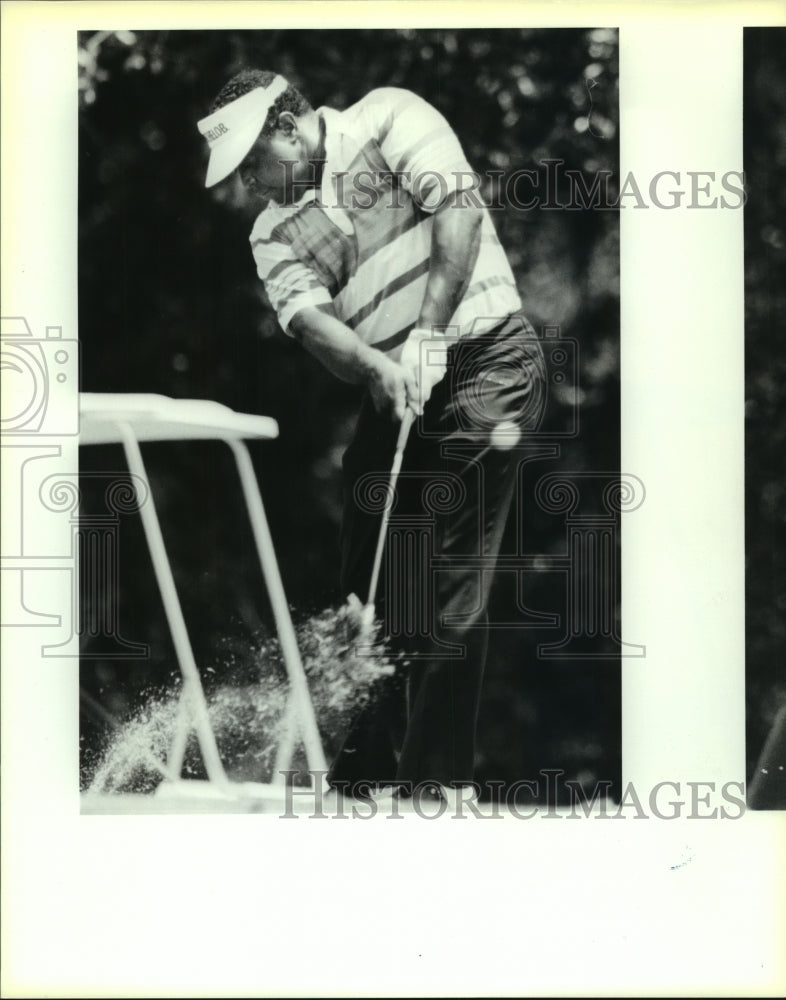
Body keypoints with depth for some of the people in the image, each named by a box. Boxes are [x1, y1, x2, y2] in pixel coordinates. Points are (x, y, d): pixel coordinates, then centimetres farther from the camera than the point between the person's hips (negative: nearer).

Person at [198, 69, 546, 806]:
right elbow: (310, 317, -6)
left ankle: (442, 780, -1)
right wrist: (381, 370, -25)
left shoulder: (388, 119, -1)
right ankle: (367, 773, 18)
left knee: (450, 586, -9)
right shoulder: (273, 233, 11)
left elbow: (458, 213, -13)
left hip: (484, 358, -6)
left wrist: (430, 334, -20)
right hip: (390, 389, 6)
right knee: (369, 583, 6)